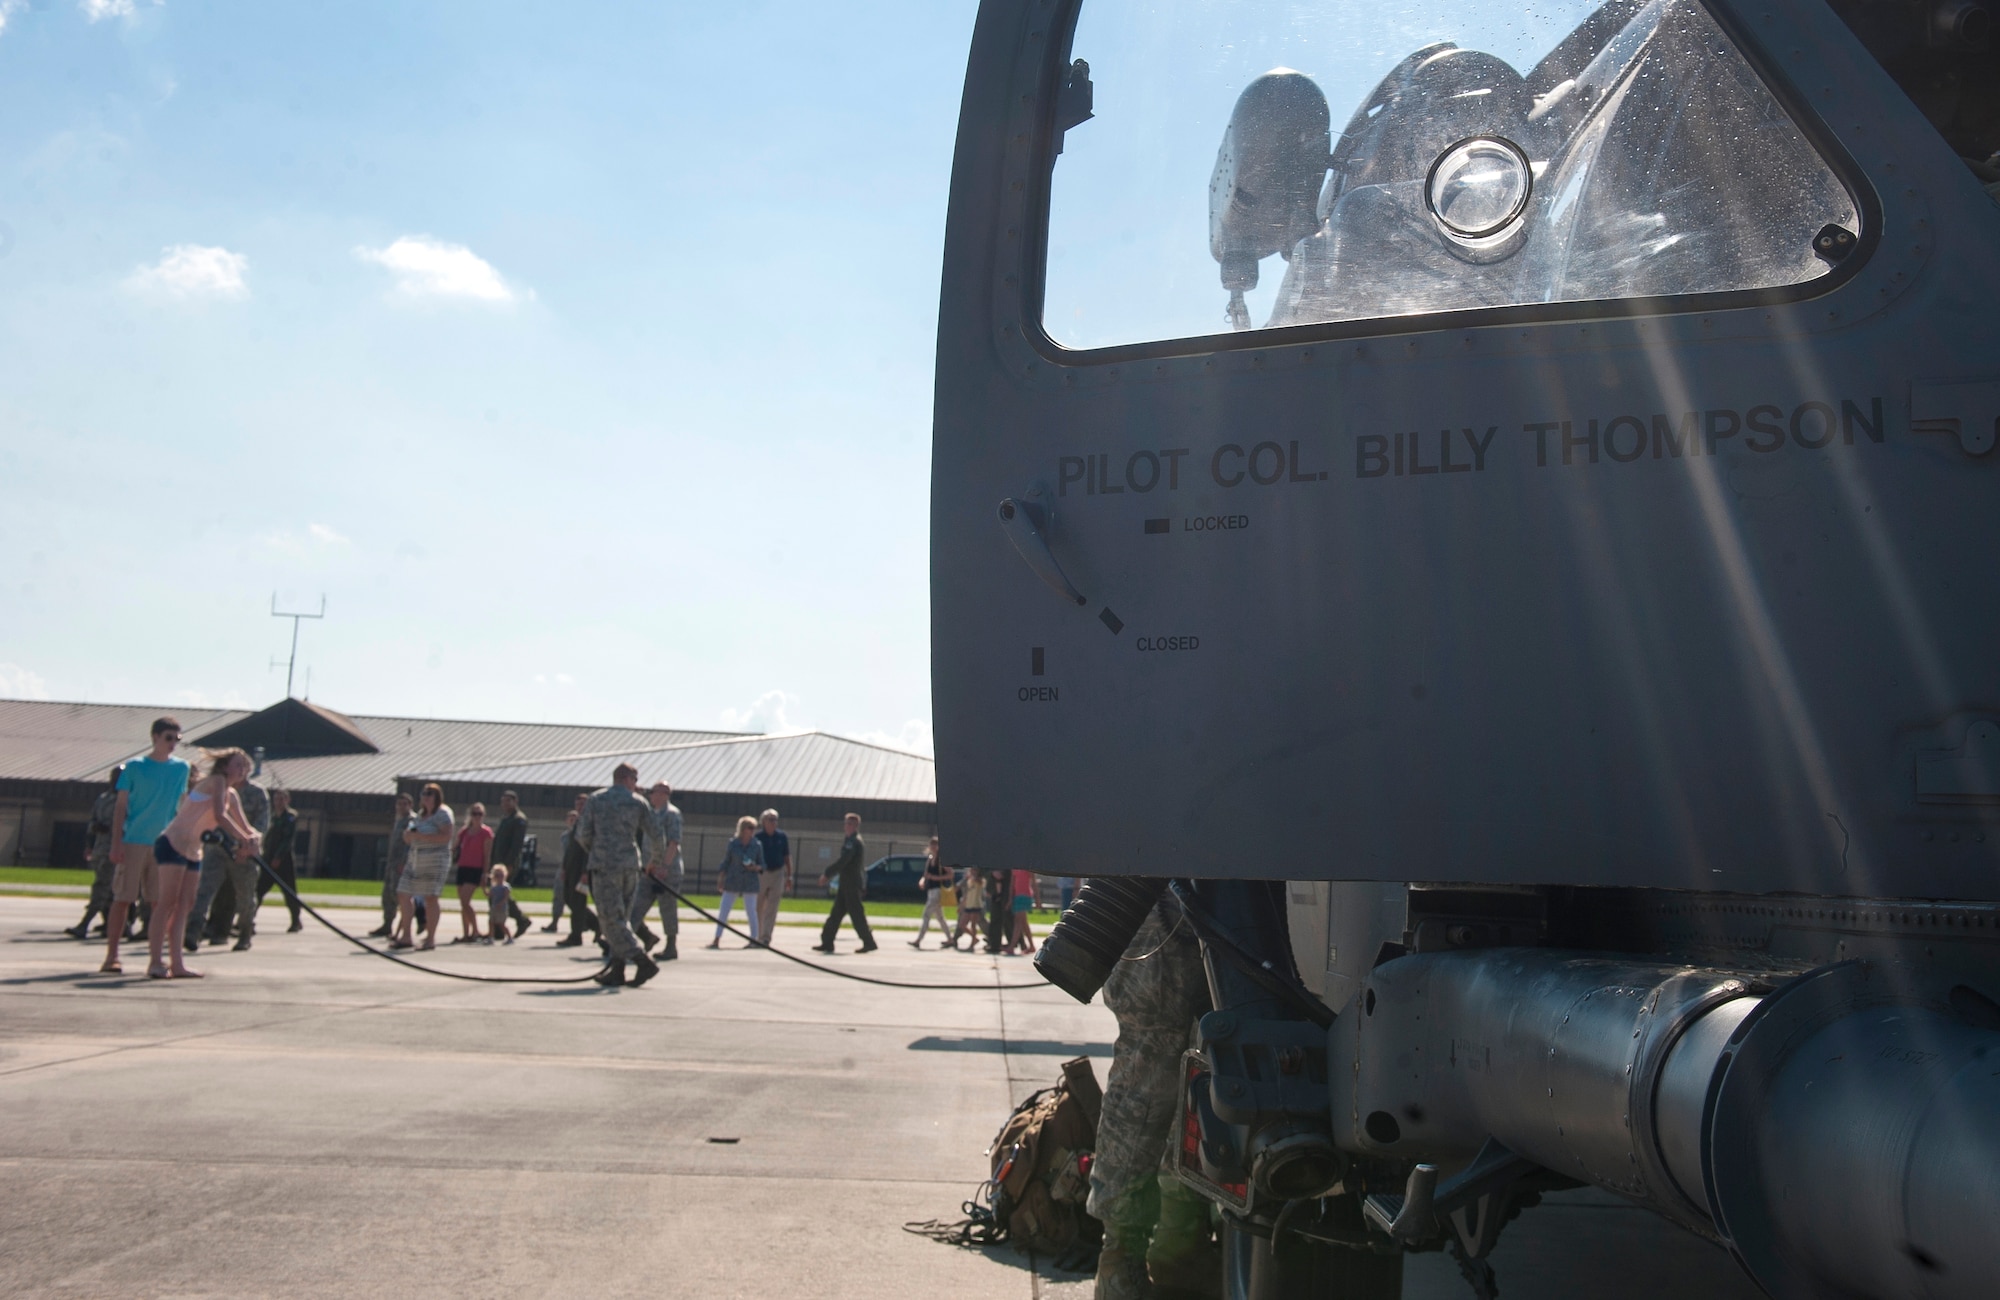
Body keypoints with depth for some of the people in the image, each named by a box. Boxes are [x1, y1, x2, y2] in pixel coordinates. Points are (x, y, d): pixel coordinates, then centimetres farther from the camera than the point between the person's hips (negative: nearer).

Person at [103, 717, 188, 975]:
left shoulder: (182, 768, 8)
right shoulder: (135, 767, -1)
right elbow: (121, 806, 0)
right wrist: (116, 843, -8)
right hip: (134, 842, -3)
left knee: (161, 901, 2)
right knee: (122, 899, -1)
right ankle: (111, 956, 4)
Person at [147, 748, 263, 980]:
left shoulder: (232, 795, 16)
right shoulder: (216, 781, -8)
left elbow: (244, 827, 16)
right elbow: (220, 815, -21)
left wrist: (254, 836, -8)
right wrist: (245, 840, -21)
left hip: (193, 852, 9)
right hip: (172, 844, -9)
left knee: (183, 906, 5)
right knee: (167, 902, -12)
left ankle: (176, 963, 5)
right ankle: (155, 962, -15)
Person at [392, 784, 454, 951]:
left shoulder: (442, 813, -6)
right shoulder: (420, 814, 18)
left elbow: (446, 836, -19)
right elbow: (410, 839, 25)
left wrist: (420, 836, -22)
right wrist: (408, 835, 0)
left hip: (434, 860, -8)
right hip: (415, 859, 8)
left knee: (430, 898, -8)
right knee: (403, 895, 3)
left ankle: (430, 939, -3)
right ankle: (406, 936, 10)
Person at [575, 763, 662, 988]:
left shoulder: (595, 800, 3)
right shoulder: (638, 802, 5)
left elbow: (583, 834, 2)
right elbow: (655, 834, 5)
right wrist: (652, 858, 23)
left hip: (604, 866, -3)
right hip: (630, 864, 3)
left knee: (611, 919, -3)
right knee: (622, 918, 13)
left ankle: (644, 961, -15)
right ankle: (616, 971, 11)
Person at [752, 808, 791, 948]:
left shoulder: (782, 837, 3)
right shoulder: (758, 837, -3)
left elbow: (787, 857, 8)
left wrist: (789, 876, 6)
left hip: (777, 874, 1)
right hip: (761, 874, -1)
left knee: (772, 909, -3)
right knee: (759, 907, 7)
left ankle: (767, 937, -3)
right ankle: (758, 935, 19)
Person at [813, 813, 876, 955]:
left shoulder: (853, 842, -17)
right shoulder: (858, 840, 16)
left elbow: (842, 861, -23)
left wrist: (826, 874, -19)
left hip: (851, 883, -10)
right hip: (846, 883, 10)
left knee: (856, 914, -6)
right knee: (836, 913, 10)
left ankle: (869, 943, -1)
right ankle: (827, 942, 12)